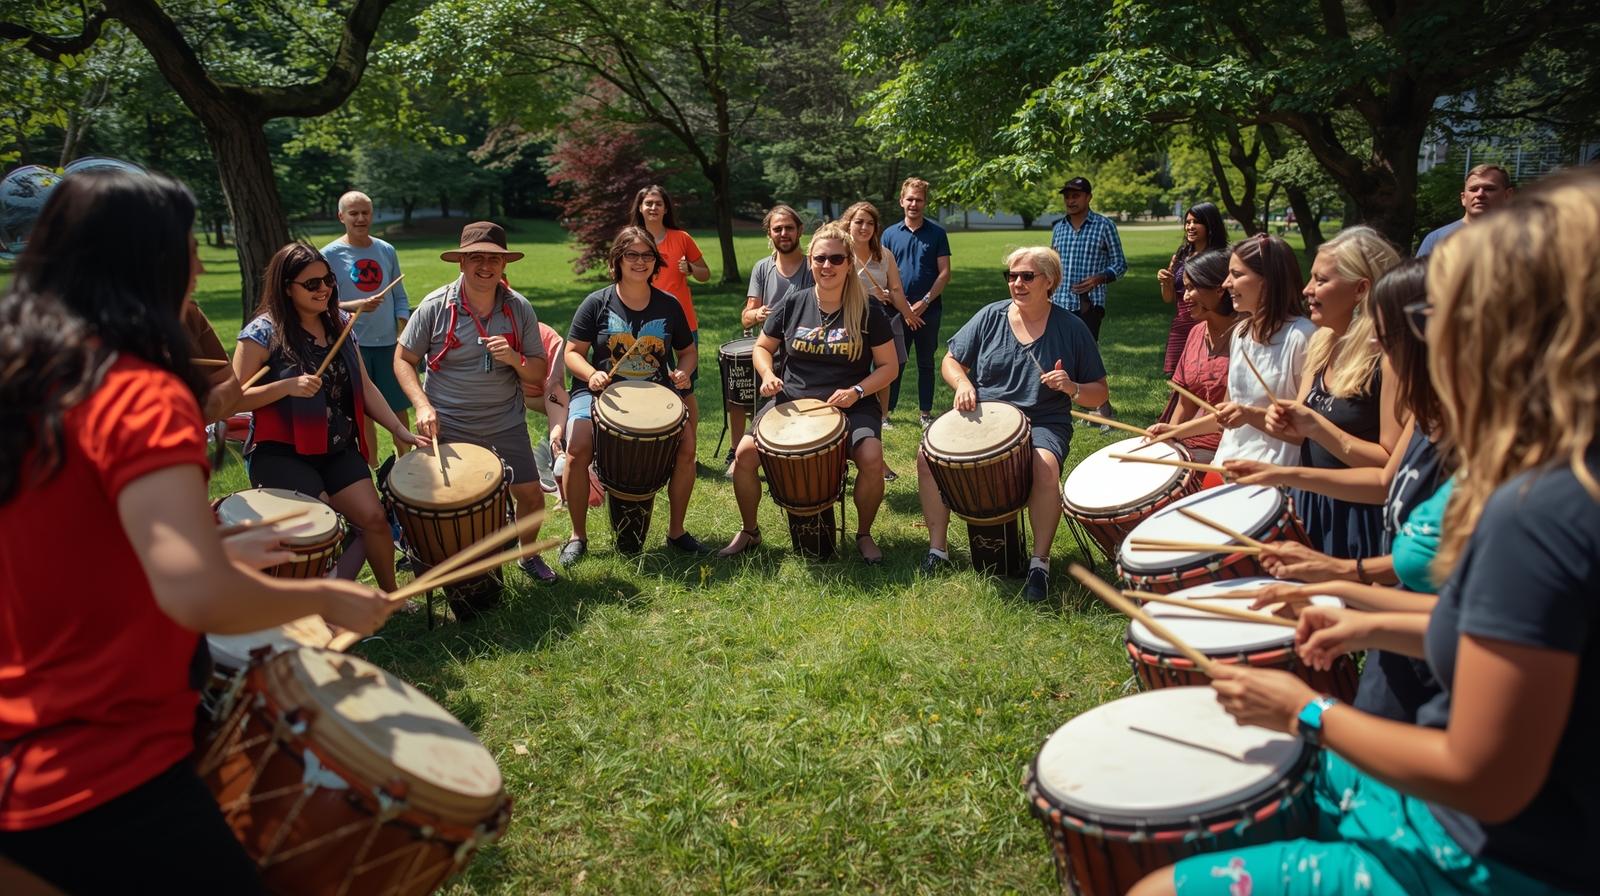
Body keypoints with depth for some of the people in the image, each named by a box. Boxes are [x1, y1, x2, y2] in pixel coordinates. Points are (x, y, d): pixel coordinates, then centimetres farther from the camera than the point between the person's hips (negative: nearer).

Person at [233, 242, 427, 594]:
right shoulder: (263, 331, -11)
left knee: (374, 517, -6)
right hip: (281, 453, -5)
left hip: (337, 449, 5)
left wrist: (400, 430, 2)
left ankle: (391, 596, 13)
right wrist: (288, 386, -26)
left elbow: (365, 388, 10)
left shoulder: (340, 326, 7)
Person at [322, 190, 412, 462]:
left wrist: (402, 335, 1)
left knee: (400, 408, 7)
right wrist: (355, 306, -21)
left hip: (389, 342, 3)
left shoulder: (386, 251, 8)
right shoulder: (330, 254, -3)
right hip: (352, 345, -3)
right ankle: (372, 468, 15)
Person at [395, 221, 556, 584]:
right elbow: (403, 360, -1)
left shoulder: (519, 308, -4)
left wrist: (514, 360, -22)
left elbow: (539, 373, 0)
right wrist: (422, 405, -16)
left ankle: (530, 555, 33)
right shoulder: (435, 307, -10)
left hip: (506, 423, 2)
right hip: (448, 427, -2)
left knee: (531, 495, 3)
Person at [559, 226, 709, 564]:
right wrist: (592, 374, -21)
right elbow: (573, 352, 0)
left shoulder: (669, 306, 5)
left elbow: (688, 350, 15)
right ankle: (578, 536, -5)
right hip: (600, 392, -2)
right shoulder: (597, 303, -2)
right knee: (577, 450, -27)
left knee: (686, 445, -20)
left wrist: (683, 371, -7)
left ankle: (676, 530, 1)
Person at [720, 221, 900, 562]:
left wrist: (856, 392, -16)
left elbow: (888, 367, 1)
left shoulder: (868, 312, -2)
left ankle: (864, 535, -1)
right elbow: (762, 347, 15)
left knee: (872, 459, -30)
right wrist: (768, 375, -6)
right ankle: (749, 531, 9)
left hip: (850, 407, -2)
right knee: (744, 454, -18)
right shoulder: (793, 304, 3)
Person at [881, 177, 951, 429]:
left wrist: (925, 301, -11)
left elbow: (944, 273, -2)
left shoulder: (936, 234, 1)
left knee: (926, 363, 8)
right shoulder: (890, 234, 5)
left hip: (928, 310, 0)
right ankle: (886, 411, 11)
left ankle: (926, 413, 16)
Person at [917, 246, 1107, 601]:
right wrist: (962, 383, -11)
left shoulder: (1072, 329, 1)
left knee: (1045, 466, -36)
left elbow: (1099, 394, 4)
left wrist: (1072, 388, -18)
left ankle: (1040, 562, -17)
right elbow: (951, 360, 11)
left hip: (1043, 424, -3)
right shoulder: (991, 317, 5)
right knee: (928, 454, -19)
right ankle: (938, 548, -4)